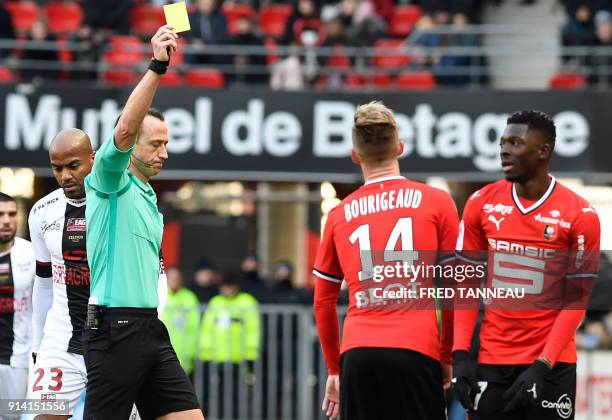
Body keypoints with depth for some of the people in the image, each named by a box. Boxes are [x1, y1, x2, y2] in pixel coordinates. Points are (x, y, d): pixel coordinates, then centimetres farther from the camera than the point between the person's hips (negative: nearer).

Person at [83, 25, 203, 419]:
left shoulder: (148, 196, 21)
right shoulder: (109, 183, -4)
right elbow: (124, 131, -24)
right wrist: (157, 66, -30)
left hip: (149, 327, 9)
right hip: (114, 330, -9)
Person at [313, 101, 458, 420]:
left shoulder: (339, 215, 13)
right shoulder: (436, 202, 6)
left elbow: (323, 302, 18)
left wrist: (334, 370, 27)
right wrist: (447, 357, 15)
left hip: (357, 355, 2)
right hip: (415, 351, -2)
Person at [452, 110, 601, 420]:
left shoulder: (580, 216, -7)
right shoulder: (481, 204, 2)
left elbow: (576, 299, -6)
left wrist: (542, 365, -14)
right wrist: (460, 354, -4)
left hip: (552, 363, -3)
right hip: (492, 361, 3)